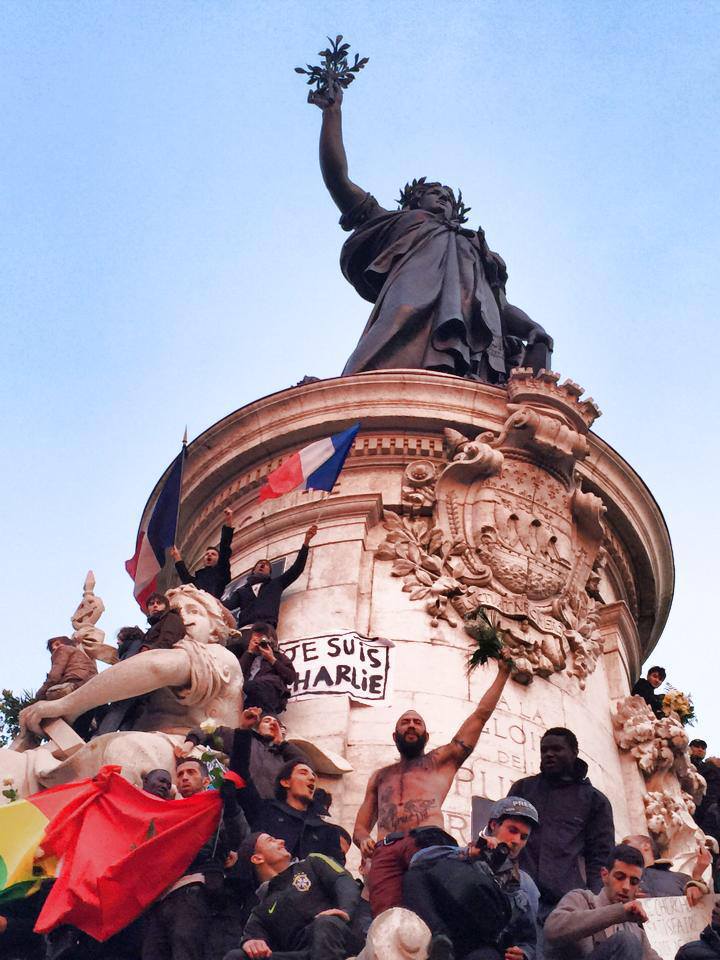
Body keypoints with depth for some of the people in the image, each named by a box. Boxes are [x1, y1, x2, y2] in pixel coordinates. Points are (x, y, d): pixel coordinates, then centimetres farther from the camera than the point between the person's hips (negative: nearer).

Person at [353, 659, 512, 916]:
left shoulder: (441, 759, 29)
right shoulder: (380, 776, 37)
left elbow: (481, 714, 26)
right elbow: (361, 826, 33)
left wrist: (503, 672, 24)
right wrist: (363, 840, 8)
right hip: (385, 850, 2)